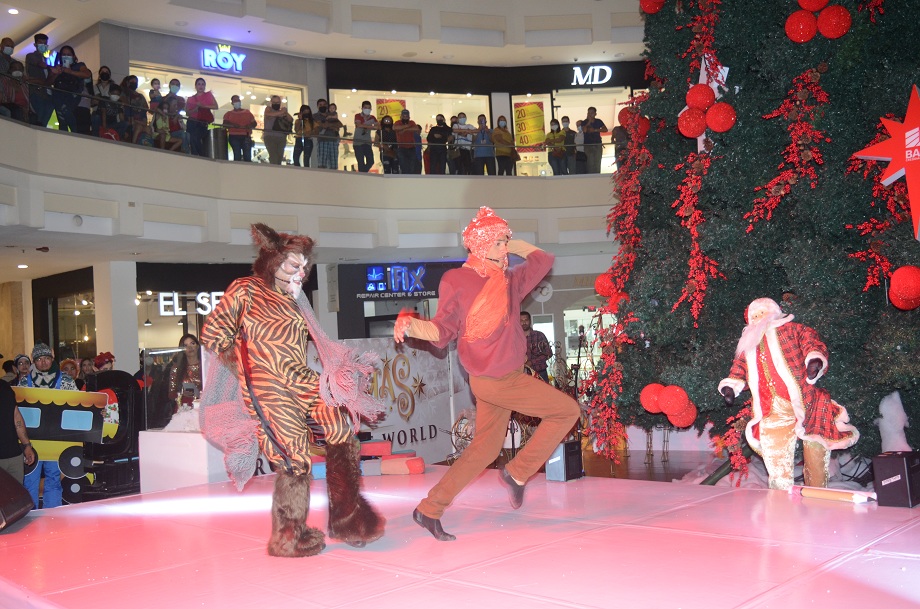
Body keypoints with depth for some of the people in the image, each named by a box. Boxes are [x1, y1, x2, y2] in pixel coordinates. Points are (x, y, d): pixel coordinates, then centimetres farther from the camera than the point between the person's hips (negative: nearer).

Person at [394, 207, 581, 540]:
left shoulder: (510, 280, 8)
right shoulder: (456, 281, -11)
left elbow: (542, 259, 22)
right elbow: (442, 332, -9)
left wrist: (511, 244, 14)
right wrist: (409, 325, -26)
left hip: (505, 377, 8)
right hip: (495, 380, -8)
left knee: (486, 445, 14)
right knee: (567, 410, -2)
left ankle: (429, 510, 18)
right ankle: (517, 472, 6)